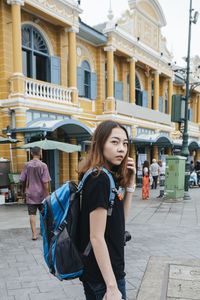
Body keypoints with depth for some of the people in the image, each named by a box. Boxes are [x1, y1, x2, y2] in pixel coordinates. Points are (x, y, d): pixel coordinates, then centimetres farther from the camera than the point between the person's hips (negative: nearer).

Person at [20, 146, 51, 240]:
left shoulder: (27, 165, -2)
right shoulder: (43, 165, -11)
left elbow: (23, 180, 5)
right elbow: (45, 182, -13)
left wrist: (24, 190, 21)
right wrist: (47, 195, -7)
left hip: (30, 194, 1)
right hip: (41, 193, -1)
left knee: (32, 214, 4)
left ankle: (34, 234, 3)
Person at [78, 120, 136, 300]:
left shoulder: (106, 177, 5)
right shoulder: (100, 179, -23)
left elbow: (121, 219, 8)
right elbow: (96, 237, -25)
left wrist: (129, 184, -1)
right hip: (104, 274, -9)